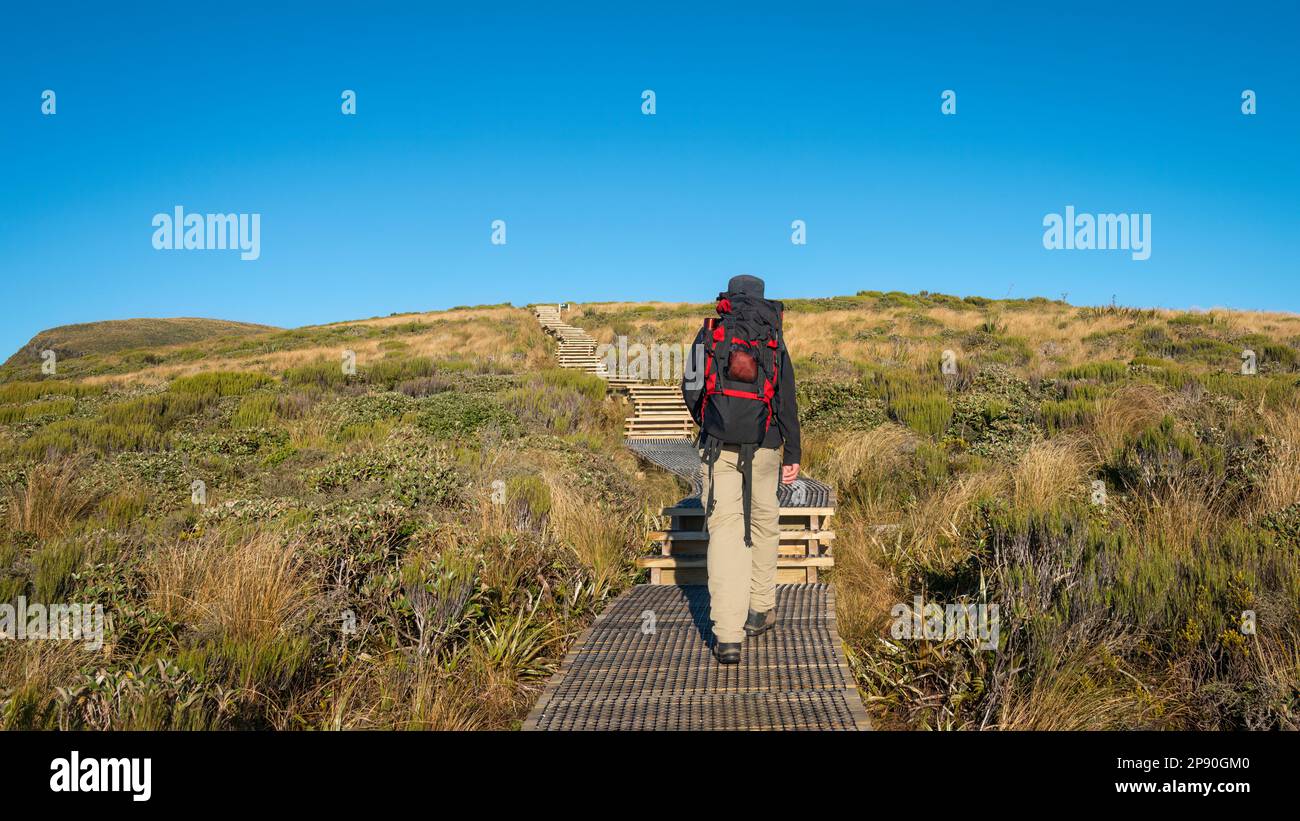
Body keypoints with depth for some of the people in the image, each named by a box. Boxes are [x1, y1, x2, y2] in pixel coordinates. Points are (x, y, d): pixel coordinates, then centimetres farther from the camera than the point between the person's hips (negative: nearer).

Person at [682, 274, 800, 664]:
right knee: (762, 523, 18)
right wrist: (792, 455, 3)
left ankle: (728, 635, -12)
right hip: (762, 448, 1)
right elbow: (787, 401, 1)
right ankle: (761, 610, 30)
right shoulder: (773, 342, 6)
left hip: (718, 445, -1)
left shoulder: (708, 335, 6)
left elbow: (691, 389, 11)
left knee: (724, 530, -4)